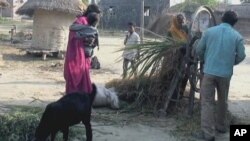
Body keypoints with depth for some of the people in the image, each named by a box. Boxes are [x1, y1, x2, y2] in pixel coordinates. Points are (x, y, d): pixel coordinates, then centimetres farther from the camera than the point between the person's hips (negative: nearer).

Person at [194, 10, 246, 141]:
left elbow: (199, 50, 2)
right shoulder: (237, 36, 1)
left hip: (210, 71, -2)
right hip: (226, 73, 2)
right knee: (222, 100, 20)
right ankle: (220, 125, 33)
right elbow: (241, 56, 2)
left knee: (207, 102, 0)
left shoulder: (209, 31, 0)